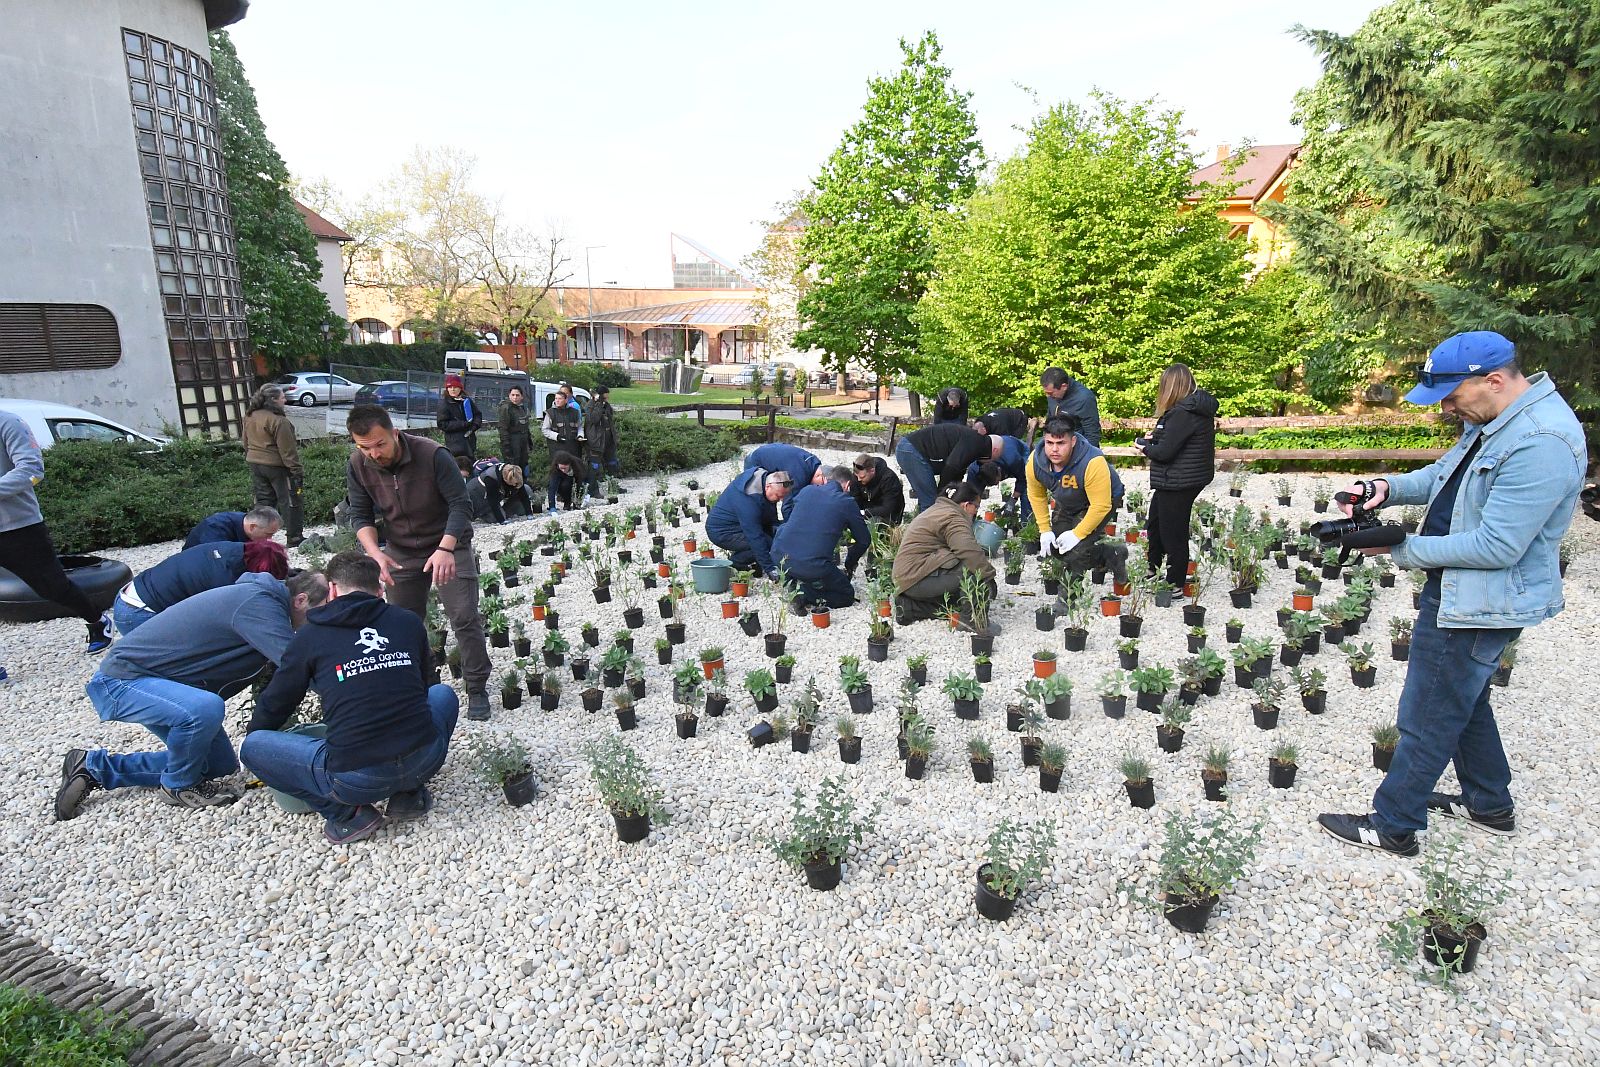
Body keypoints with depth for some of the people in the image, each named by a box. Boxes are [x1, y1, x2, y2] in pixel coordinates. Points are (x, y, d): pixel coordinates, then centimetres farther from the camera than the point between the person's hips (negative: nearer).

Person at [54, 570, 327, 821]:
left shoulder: (264, 599, 2)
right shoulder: (255, 602, -28)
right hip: (123, 679, -10)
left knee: (221, 765, 12)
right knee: (205, 708, -38)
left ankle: (93, 767, 21)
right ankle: (179, 785, -7)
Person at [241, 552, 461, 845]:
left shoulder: (311, 634, 5)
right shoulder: (409, 622, 10)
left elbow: (276, 703, 18)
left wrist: (251, 732, 40)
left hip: (356, 779, -3)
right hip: (425, 760, 3)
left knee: (251, 745, 19)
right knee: (443, 694, 33)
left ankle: (348, 815, 7)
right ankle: (409, 794, 17)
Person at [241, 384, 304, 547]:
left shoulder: (249, 416, 6)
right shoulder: (278, 420, -20)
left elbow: (246, 441, 16)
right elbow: (287, 449, -19)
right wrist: (296, 470, -14)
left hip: (255, 464, 8)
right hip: (276, 466, -8)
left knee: (263, 499, 16)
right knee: (291, 501, 2)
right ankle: (295, 538, 6)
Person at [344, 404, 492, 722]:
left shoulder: (432, 455, -25)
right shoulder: (358, 466, -11)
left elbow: (460, 505, -24)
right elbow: (361, 516, -4)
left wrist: (445, 549, -37)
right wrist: (375, 553, -23)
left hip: (449, 547, -4)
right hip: (401, 552, 4)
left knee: (464, 618, -9)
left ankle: (477, 689, 4)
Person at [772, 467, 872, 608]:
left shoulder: (806, 490, 13)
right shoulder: (847, 503, 2)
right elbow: (864, 540, 12)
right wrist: (849, 565, 31)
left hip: (778, 555, 4)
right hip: (813, 567, -3)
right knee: (847, 596, 18)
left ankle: (794, 582, 18)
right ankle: (805, 593, -6)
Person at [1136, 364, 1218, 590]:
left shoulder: (1182, 413, -24)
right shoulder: (1199, 406, 6)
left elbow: (1164, 452, -23)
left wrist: (1144, 445, -5)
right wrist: (1155, 438, 0)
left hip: (1177, 483, -10)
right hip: (1192, 476, 10)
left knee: (1173, 532, 4)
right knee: (1155, 523, 24)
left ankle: (1175, 584, 17)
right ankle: (1153, 569, 39)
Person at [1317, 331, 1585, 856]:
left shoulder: (1541, 443, -28)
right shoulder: (1497, 419, 4)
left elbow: (1496, 547, -28)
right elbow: (1447, 473, 16)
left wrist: (1402, 548, -20)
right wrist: (1388, 487, -4)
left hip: (1480, 605, -10)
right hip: (1461, 592, 10)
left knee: (1428, 719, 3)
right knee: (1464, 702, 25)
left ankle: (1394, 826, 18)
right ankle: (1489, 804, 44)